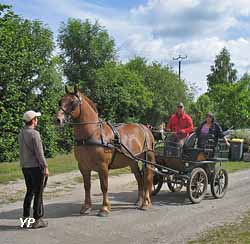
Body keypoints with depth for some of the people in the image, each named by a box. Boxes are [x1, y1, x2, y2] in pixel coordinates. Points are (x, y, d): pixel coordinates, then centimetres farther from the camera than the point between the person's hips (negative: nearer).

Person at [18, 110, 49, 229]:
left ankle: (25, 218, 22)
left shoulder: (21, 133, 8)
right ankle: (37, 220, 8)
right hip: (35, 166, -8)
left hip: (25, 167, 8)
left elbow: (22, 151, 12)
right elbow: (39, 153, -18)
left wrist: (23, 164, 18)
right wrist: (45, 167, -13)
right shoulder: (34, 134, -17)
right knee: (38, 193, 2)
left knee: (29, 192, 17)